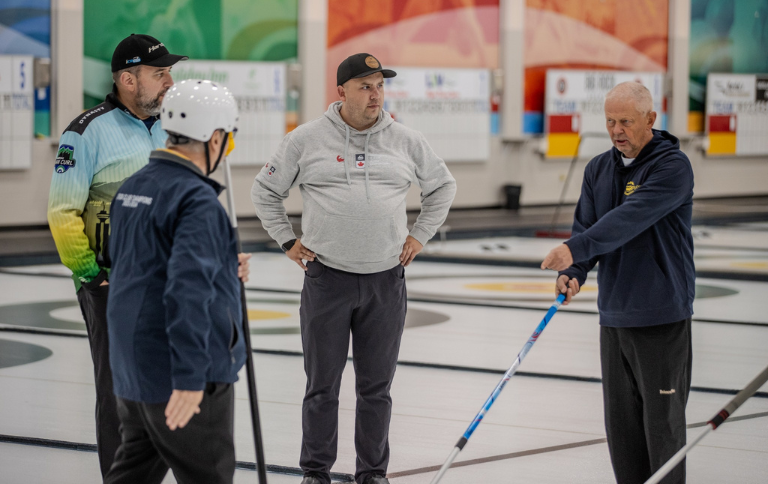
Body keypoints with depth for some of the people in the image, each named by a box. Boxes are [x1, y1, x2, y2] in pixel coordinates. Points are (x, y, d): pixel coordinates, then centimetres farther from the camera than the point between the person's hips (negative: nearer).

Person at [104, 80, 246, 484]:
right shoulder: (197, 201, -20)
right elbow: (188, 290, -29)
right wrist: (190, 378, -31)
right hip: (180, 374, -8)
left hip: (131, 365, 8)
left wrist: (220, 270, 29)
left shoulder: (132, 187, 8)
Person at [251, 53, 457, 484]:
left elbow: (443, 186, 19)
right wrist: (288, 241, 5)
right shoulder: (307, 139, -2)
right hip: (327, 279, -2)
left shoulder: (407, 140, 4)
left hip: (385, 281, 2)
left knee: (377, 386, 8)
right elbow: (266, 191, 10)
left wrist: (420, 235, 12)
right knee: (322, 385, 4)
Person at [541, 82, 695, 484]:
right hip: (613, 315, 7)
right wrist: (573, 274, -14)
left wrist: (574, 249, -34)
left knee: (662, 420, -2)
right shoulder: (598, 170, 10)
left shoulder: (673, 166, -13)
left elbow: (630, 218, -26)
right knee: (620, 421, 10)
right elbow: (586, 227, 7)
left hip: (662, 317, -7)